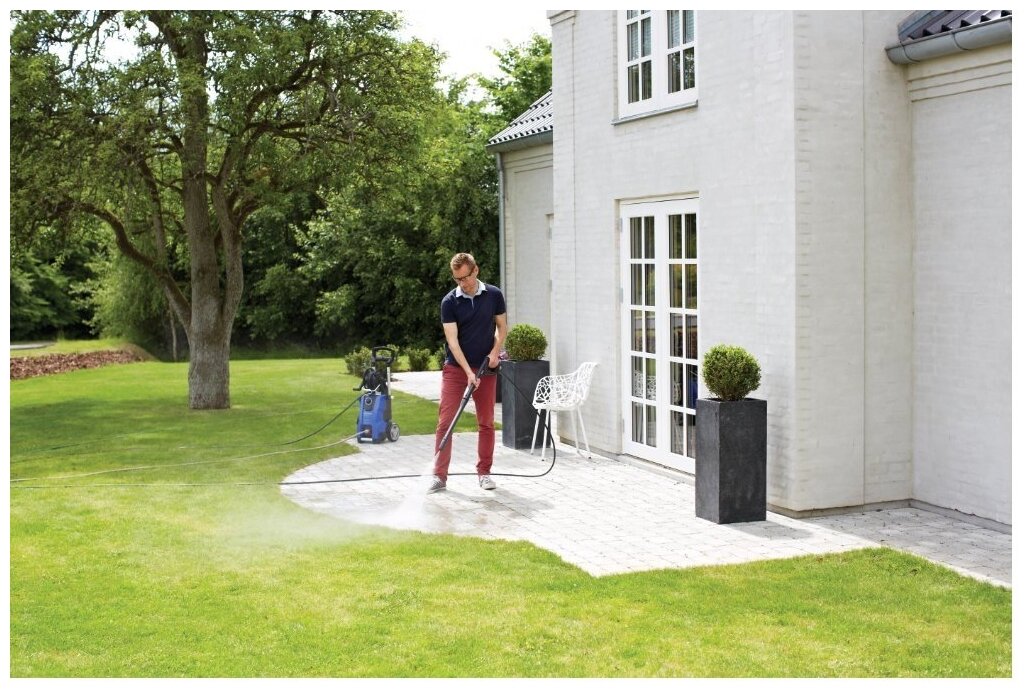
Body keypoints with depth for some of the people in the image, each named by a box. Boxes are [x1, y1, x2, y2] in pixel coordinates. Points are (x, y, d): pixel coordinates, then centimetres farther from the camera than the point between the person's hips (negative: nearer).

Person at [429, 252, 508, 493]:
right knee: (446, 421, -6)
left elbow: (502, 327, 7)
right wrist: (469, 372, -21)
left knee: (486, 423, 6)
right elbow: (452, 340, -13)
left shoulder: (494, 295, -3)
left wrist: (495, 352, -11)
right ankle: (439, 475, -2)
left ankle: (484, 472, 16)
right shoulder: (449, 302, -9)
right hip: (456, 368, -2)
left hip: (486, 368, 2)